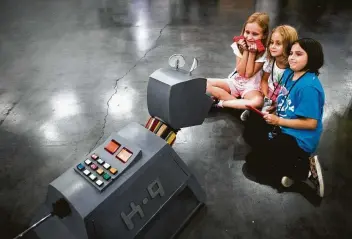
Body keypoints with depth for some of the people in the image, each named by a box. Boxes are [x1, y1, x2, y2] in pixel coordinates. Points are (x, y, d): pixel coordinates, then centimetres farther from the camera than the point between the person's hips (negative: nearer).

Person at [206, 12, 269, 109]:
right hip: (235, 82, 4)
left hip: (251, 87, -3)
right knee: (205, 83, -17)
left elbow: (248, 74, -18)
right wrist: (245, 51, -19)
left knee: (258, 101, -39)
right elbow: (241, 72, -11)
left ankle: (220, 103, -22)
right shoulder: (239, 45, -7)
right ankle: (240, 103, -18)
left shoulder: (264, 52, -14)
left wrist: (252, 53, -22)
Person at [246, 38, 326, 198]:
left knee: (254, 160, -8)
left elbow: (311, 123, -25)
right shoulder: (288, 73, 1)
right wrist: (272, 110, 0)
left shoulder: (309, 86, -27)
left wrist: (278, 121, -20)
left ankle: (305, 169, -4)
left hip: (299, 139, -10)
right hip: (284, 129, 10)